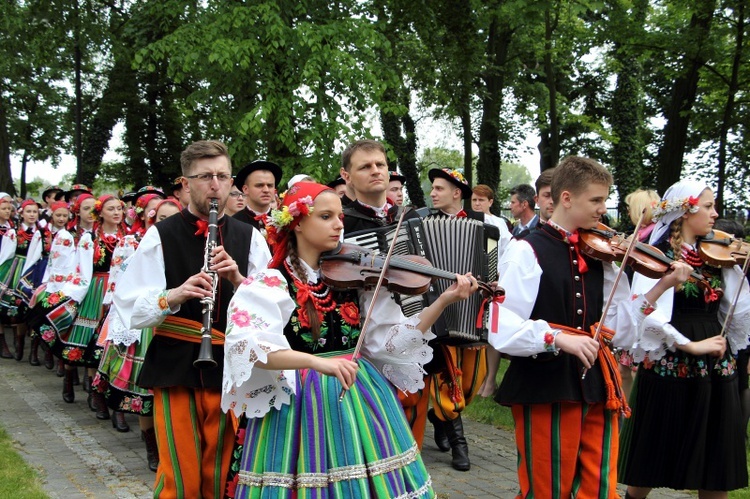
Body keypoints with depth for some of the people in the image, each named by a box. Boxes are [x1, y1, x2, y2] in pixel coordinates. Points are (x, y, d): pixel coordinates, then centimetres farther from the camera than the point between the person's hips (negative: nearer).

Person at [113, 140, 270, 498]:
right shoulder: (160, 237, 0)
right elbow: (129, 308, -4)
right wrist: (172, 296, -21)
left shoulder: (249, 238, 6)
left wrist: (239, 280, -16)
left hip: (232, 370, 2)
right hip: (175, 369, -2)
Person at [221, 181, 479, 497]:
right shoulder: (268, 285, -8)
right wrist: (315, 361, -38)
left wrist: (444, 300, -10)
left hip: (360, 402, 4)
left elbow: (391, 338, 2)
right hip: (299, 407, -4)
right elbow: (244, 345, -25)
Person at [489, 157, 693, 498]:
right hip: (545, 390, -5)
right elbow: (502, 331, -17)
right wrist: (559, 338, -29)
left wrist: (661, 287, 0)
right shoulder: (527, 252, -8)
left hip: (596, 389, 6)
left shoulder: (600, 256, 10)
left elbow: (618, 330, 7)